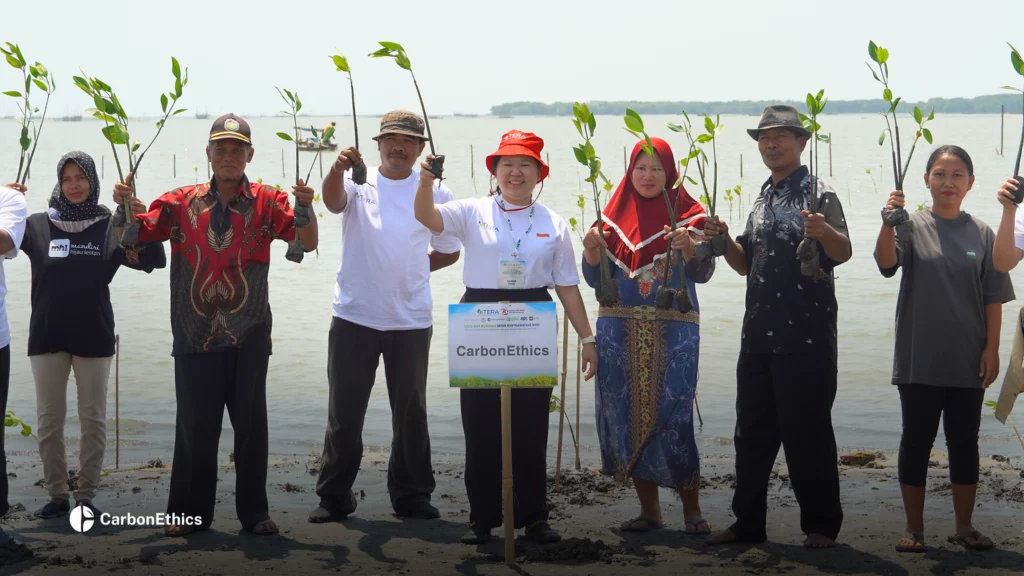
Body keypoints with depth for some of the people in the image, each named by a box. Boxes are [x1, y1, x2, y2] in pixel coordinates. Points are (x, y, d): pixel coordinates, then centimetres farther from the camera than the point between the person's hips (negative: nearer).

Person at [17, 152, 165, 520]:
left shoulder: (110, 227, -1)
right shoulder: (38, 226, 1)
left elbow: (154, 262, -5)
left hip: (93, 338, -1)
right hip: (47, 337, 1)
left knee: (93, 420, 5)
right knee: (49, 420, 5)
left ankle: (86, 496, 14)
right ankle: (57, 495, 15)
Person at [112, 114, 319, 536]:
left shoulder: (266, 202, 1)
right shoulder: (182, 203, 5)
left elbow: (308, 243, -7)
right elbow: (131, 237, 5)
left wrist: (305, 207, -26)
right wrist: (125, 205, -14)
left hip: (249, 336, -1)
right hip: (195, 334, 1)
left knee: (251, 424, 5)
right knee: (195, 426, 6)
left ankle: (254, 512, 15)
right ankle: (189, 512, 16)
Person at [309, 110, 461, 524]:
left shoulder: (434, 191, 6)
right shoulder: (359, 183, 2)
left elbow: (449, 250, 15)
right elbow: (333, 200, -22)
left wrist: (412, 271, 5)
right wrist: (338, 168, -41)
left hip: (411, 320, 1)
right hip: (354, 318, -1)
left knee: (411, 411, 8)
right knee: (344, 411, 4)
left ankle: (412, 495, 19)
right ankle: (333, 497, 14)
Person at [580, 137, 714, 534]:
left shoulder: (688, 214, 4)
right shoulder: (615, 216, 12)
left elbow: (702, 274, -7)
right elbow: (596, 279, 9)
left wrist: (688, 247, -26)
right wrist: (591, 250, -10)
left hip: (673, 328, -3)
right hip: (620, 328, 3)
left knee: (674, 415, -10)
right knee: (626, 414, 1)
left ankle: (691, 509, 0)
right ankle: (649, 510, 11)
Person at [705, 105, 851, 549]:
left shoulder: (817, 194, -7)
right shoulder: (763, 198, 16)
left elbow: (844, 253, -20)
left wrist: (824, 232, -41)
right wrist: (723, 238, 1)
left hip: (805, 337, -7)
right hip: (759, 335, 7)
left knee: (807, 433, -2)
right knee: (752, 431, 12)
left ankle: (821, 526, 9)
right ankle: (748, 522, 21)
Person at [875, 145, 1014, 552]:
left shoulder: (981, 234, 3)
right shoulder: (912, 226, -2)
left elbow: (993, 298, 4)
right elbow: (886, 263, -19)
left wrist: (991, 349, -1)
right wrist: (889, 222, -36)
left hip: (967, 362, 1)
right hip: (919, 361, -1)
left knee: (964, 443, 10)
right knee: (916, 441, 5)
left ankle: (964, 526, 21)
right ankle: (914, 529, 14)